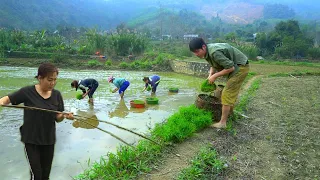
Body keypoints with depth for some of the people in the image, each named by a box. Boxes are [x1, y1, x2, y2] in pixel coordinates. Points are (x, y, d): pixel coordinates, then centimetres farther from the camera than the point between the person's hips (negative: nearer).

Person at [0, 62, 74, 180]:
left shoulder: (57, 95, -3)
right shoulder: (28, 92, -13)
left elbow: (57, 118, 0)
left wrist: (64, 115, -22)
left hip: (49, 140, 3)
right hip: (31, 140, -3)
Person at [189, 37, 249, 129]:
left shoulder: (214, 53, -33)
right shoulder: (207, 52, -4)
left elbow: (231, 67, -29)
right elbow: (214, 65, 10)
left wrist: (215, 76, -22)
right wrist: (210, 75, -9)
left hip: (240, 67, -9)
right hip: (235, 67, 10)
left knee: (227, 94, -9)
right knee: (231, 92, 22)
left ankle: (223, 122, -3)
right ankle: (230, 113, 40)